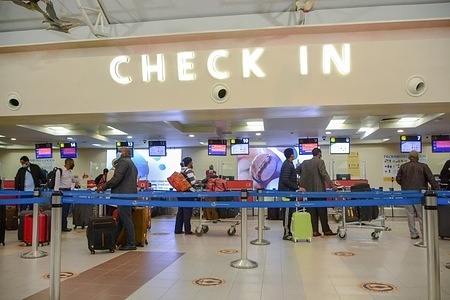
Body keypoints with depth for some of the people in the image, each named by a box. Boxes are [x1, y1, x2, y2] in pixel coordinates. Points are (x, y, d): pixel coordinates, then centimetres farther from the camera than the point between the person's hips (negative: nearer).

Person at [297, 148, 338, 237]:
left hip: (308, 190, 5)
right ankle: (326, 230, 6)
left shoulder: (305, 162, 9)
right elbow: (324, 174, -17)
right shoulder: (320, 161, -7)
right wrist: (332, 185, -19)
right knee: (322, 211, 1)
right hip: (319, 189, -5)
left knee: (312, 211, 5)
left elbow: (297, 169, 20)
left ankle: (314, 231, 4)